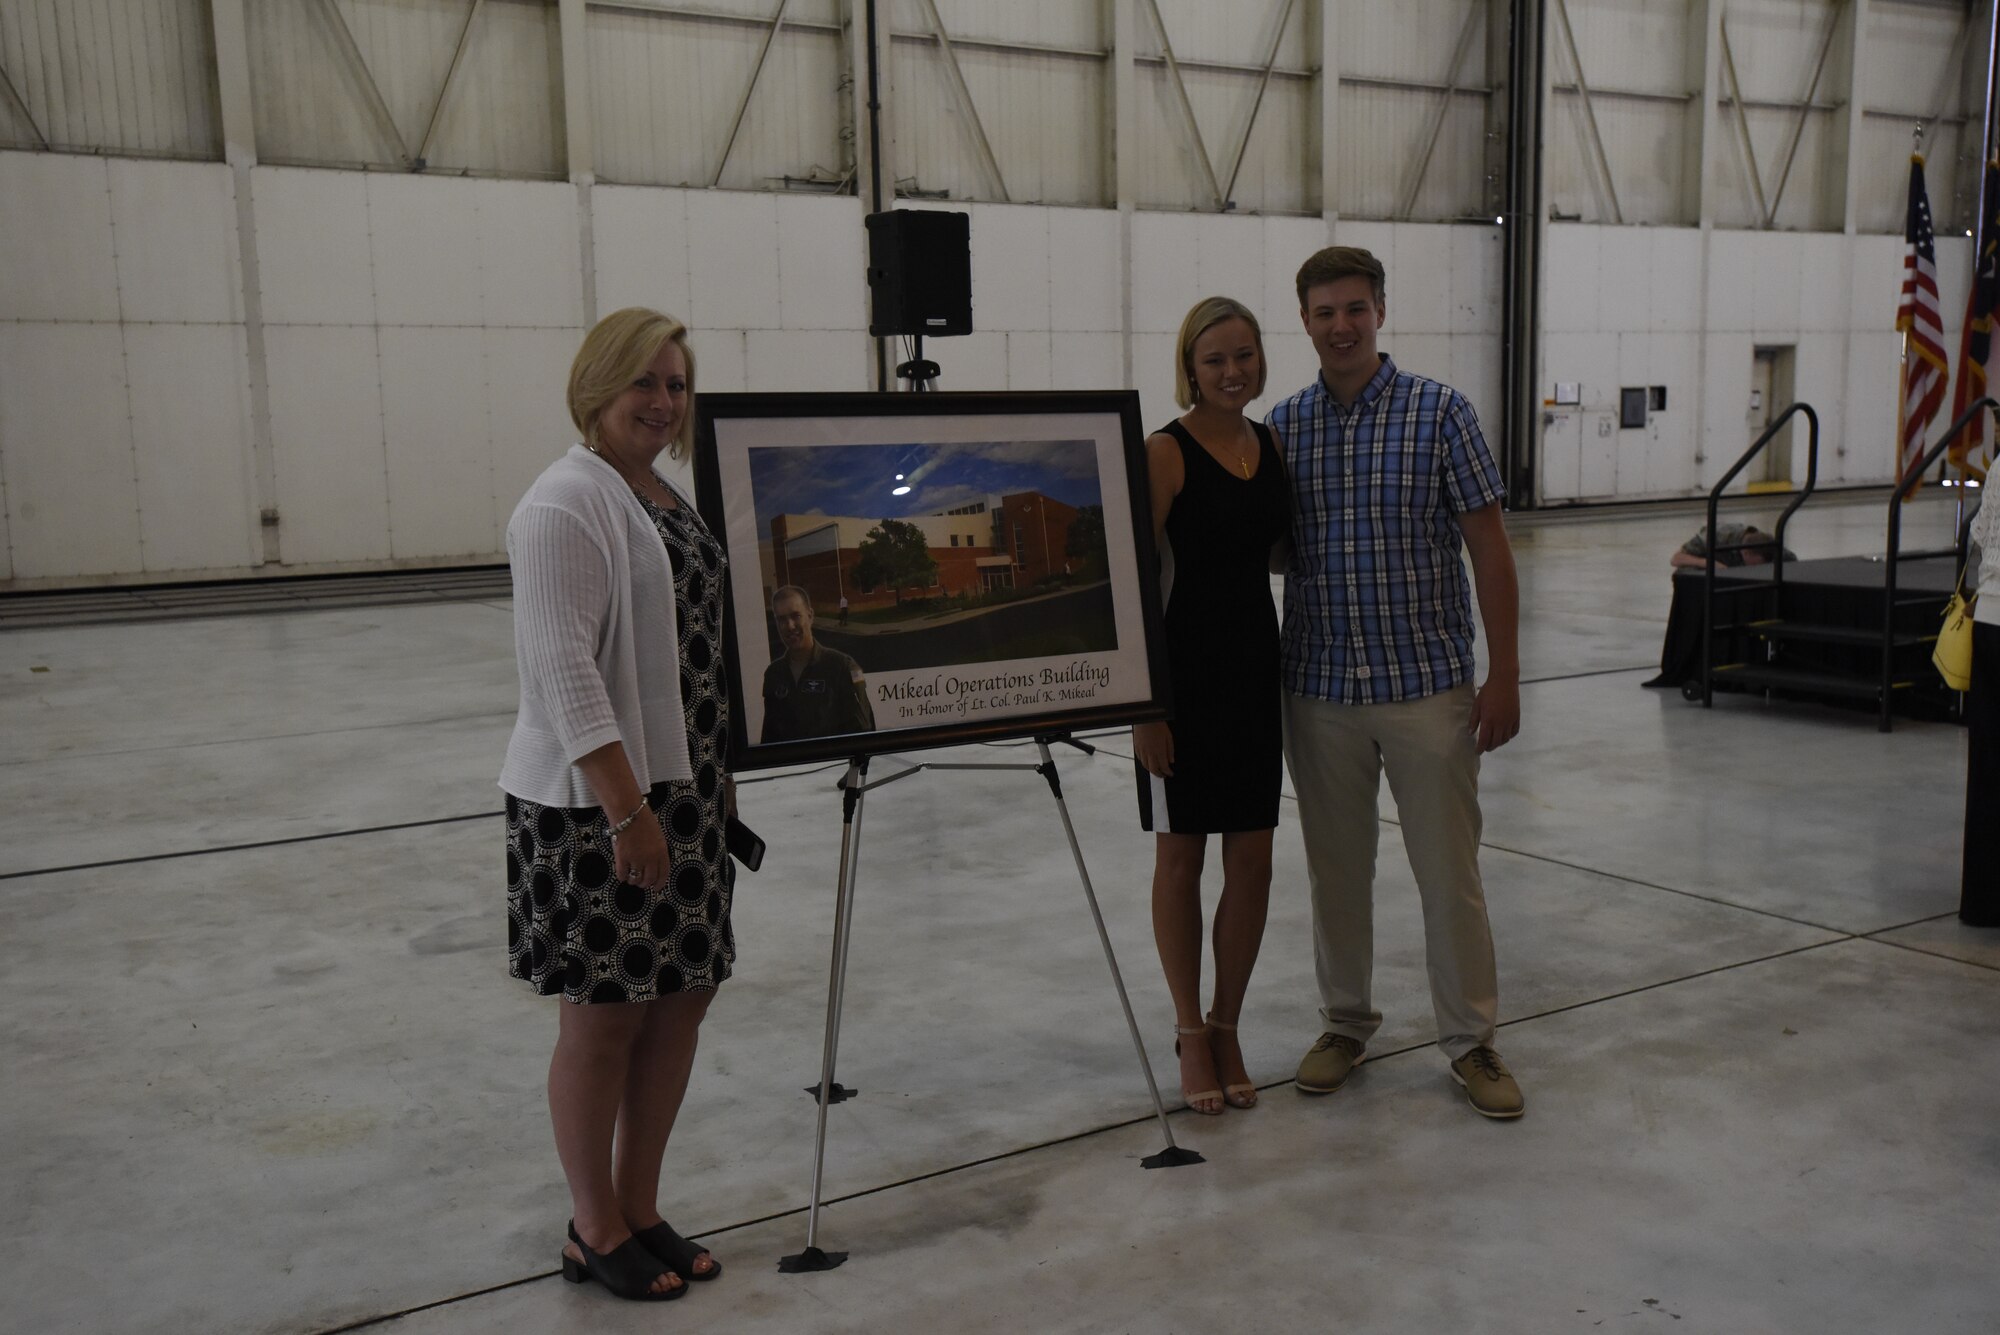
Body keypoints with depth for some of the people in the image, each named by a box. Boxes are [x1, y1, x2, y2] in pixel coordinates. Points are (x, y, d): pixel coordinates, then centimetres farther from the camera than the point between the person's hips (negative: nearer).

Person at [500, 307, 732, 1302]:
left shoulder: (667, 497, 14)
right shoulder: (566, 502, -14)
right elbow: (564, 669, -21)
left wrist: (715, 778, 19)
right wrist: (626, 809, -24)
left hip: (679, 789, 9)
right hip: (592, 802, -9)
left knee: (683, 996, 12)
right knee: (603, 1015, 2)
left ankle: (640, 1211, 28)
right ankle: (594, 1233, 20)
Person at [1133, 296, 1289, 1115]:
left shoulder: (1273, 444, 8)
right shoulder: (1165, 453, -10)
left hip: (1257, 669, 6)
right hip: (1186, 671, -5)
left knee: (1253, 862, 8)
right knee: (1181, 856, 7)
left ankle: (1227, 1027, 25)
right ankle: (1191, 1033, 22)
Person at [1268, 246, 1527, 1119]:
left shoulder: (1439, 413, -4)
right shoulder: (1281, 427, 4)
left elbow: (1489, 550, -4)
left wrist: (1503, 677, -8)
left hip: (1427, 685, -2)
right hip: (1319, 688, 3)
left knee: (1450, 873, 5)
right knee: (1335, 871, 13)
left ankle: (1470, 1039, 20)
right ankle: (1345, 1023, 29)